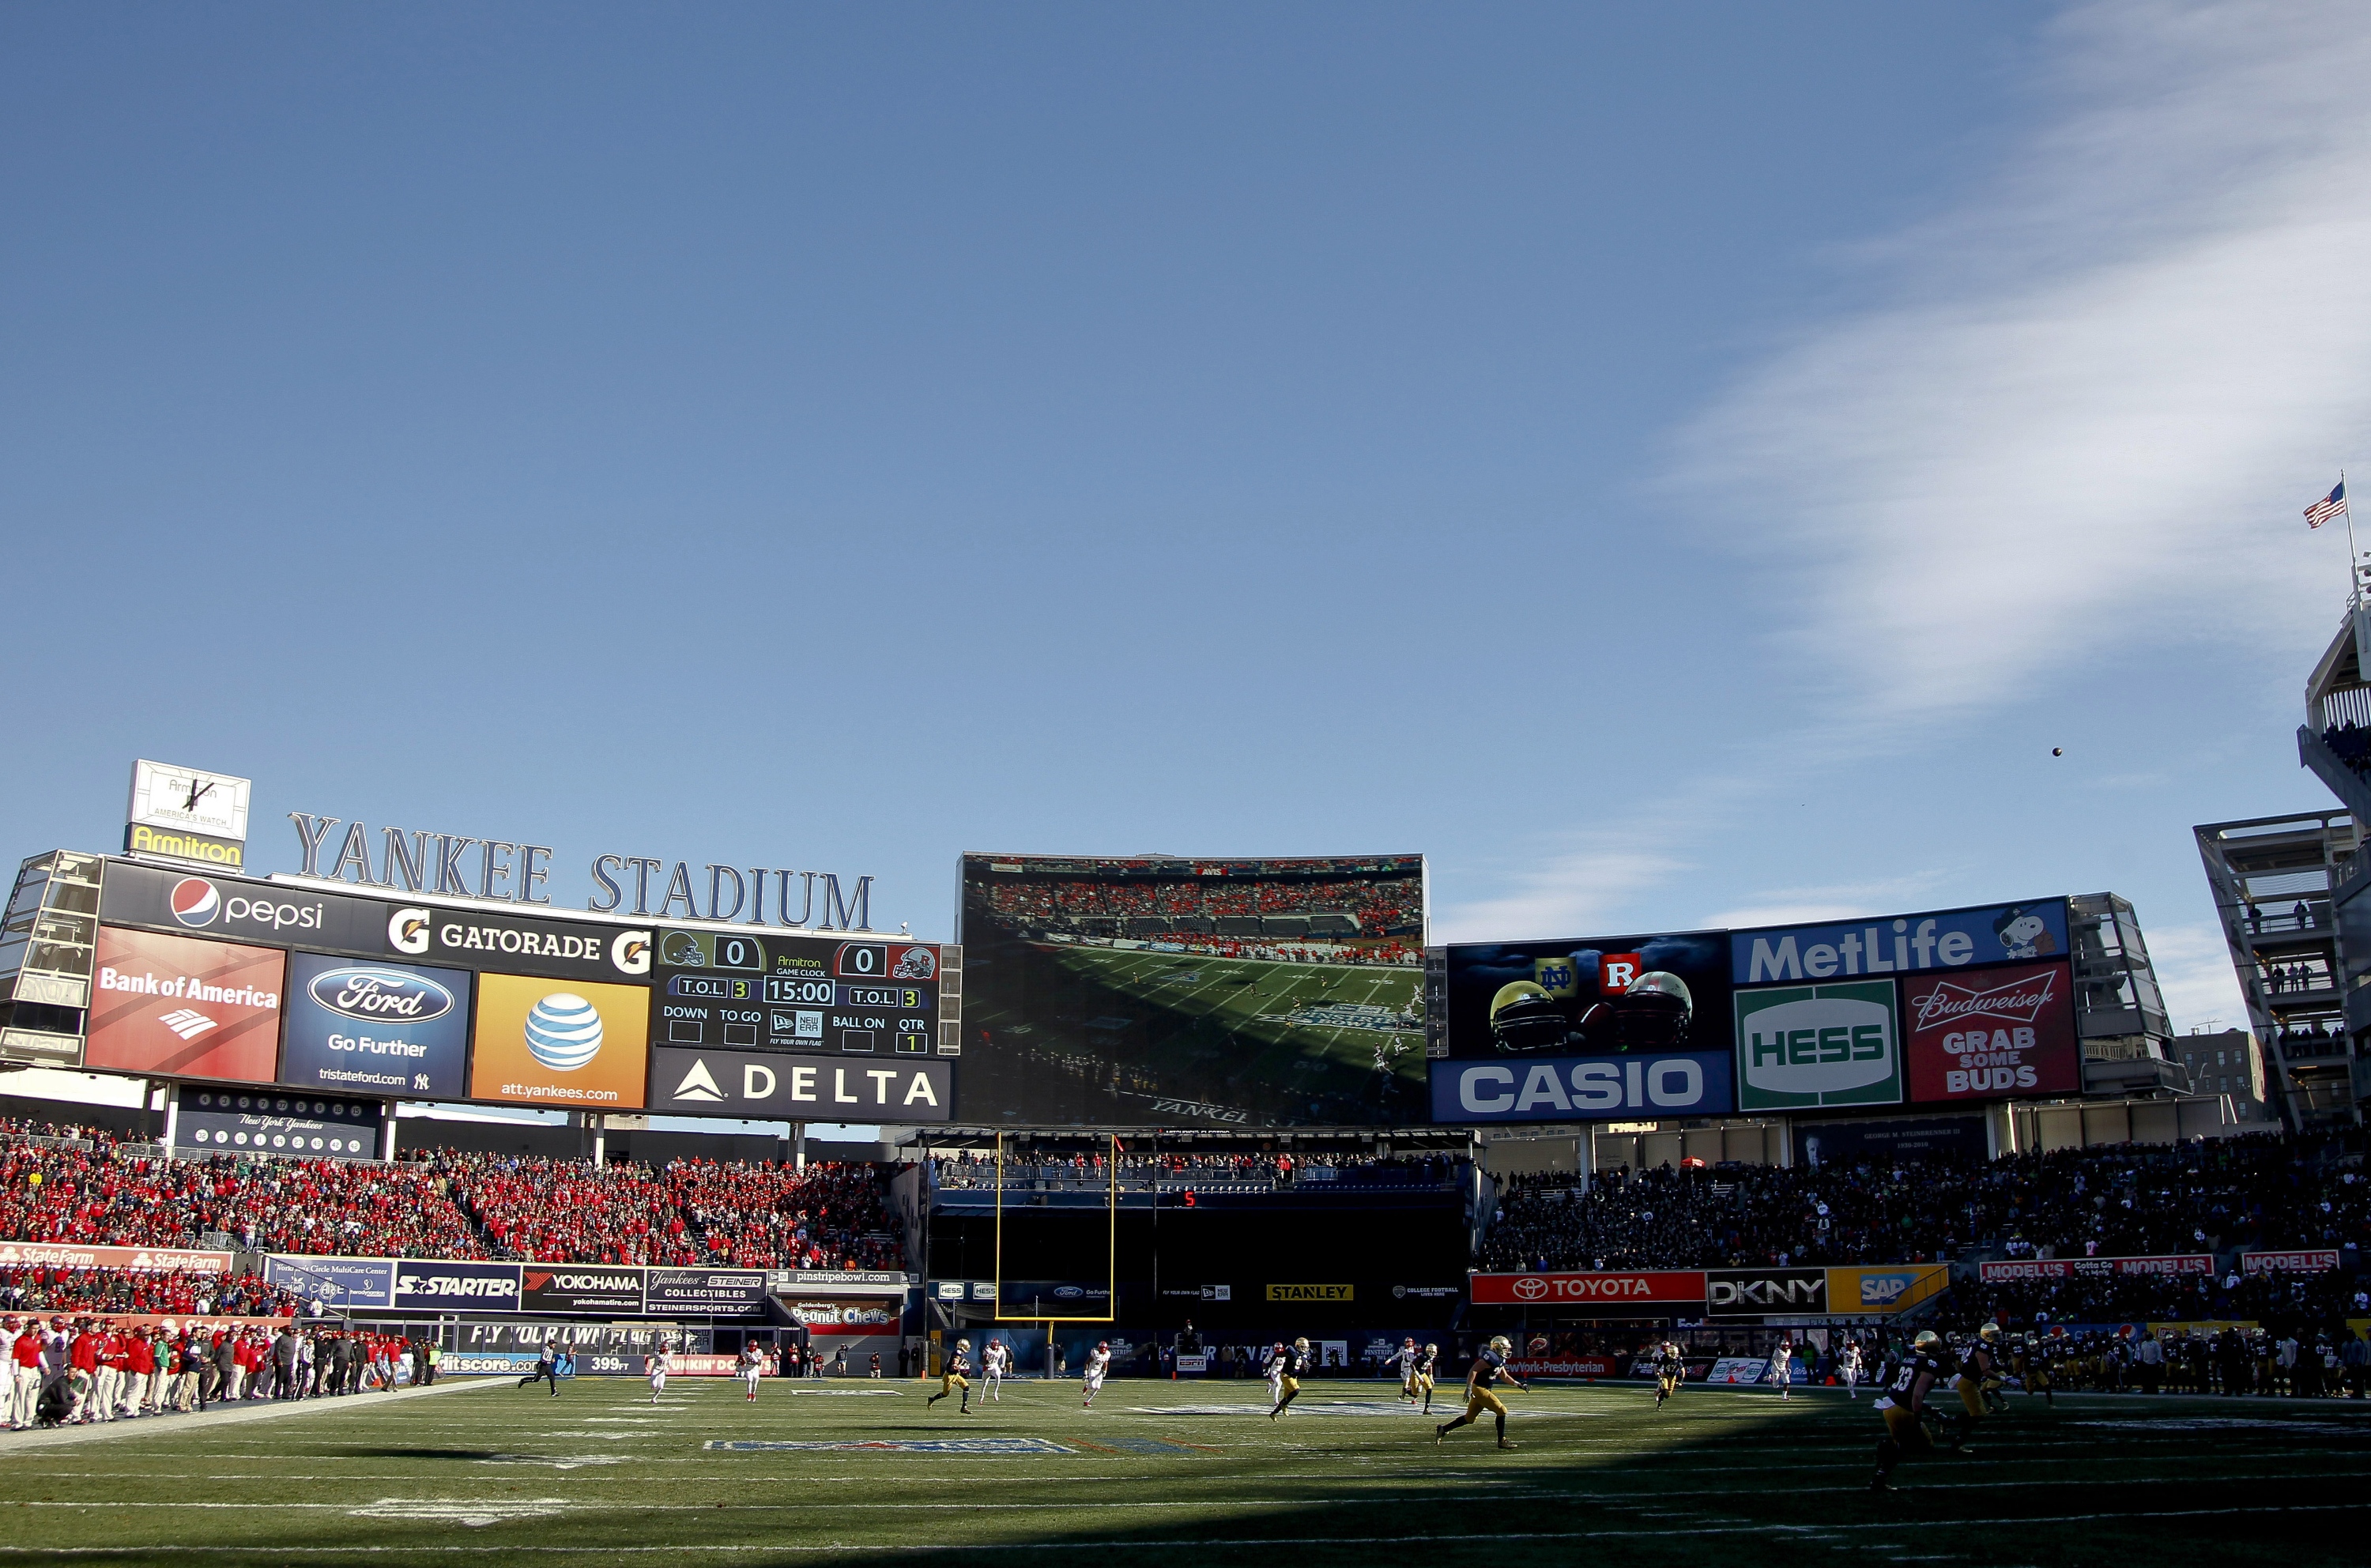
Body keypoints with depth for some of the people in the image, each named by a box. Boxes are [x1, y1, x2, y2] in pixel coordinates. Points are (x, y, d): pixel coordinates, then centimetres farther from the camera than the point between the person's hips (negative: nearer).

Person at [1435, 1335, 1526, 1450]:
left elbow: (1505, 1376, 24)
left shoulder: (1500, 1359, 11)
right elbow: (1473, 1370, -24)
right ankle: (1502, 1441, 3)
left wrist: (1519, 1384, 15)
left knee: (1469, 1418, 15)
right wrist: (1469, 1388, -29)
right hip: (1478, 1389, -10)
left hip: (1482, 1390, 10)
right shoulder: (1491, 1357, -19)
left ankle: (1443, 1429, 22)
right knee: (1501, 1411, -7)